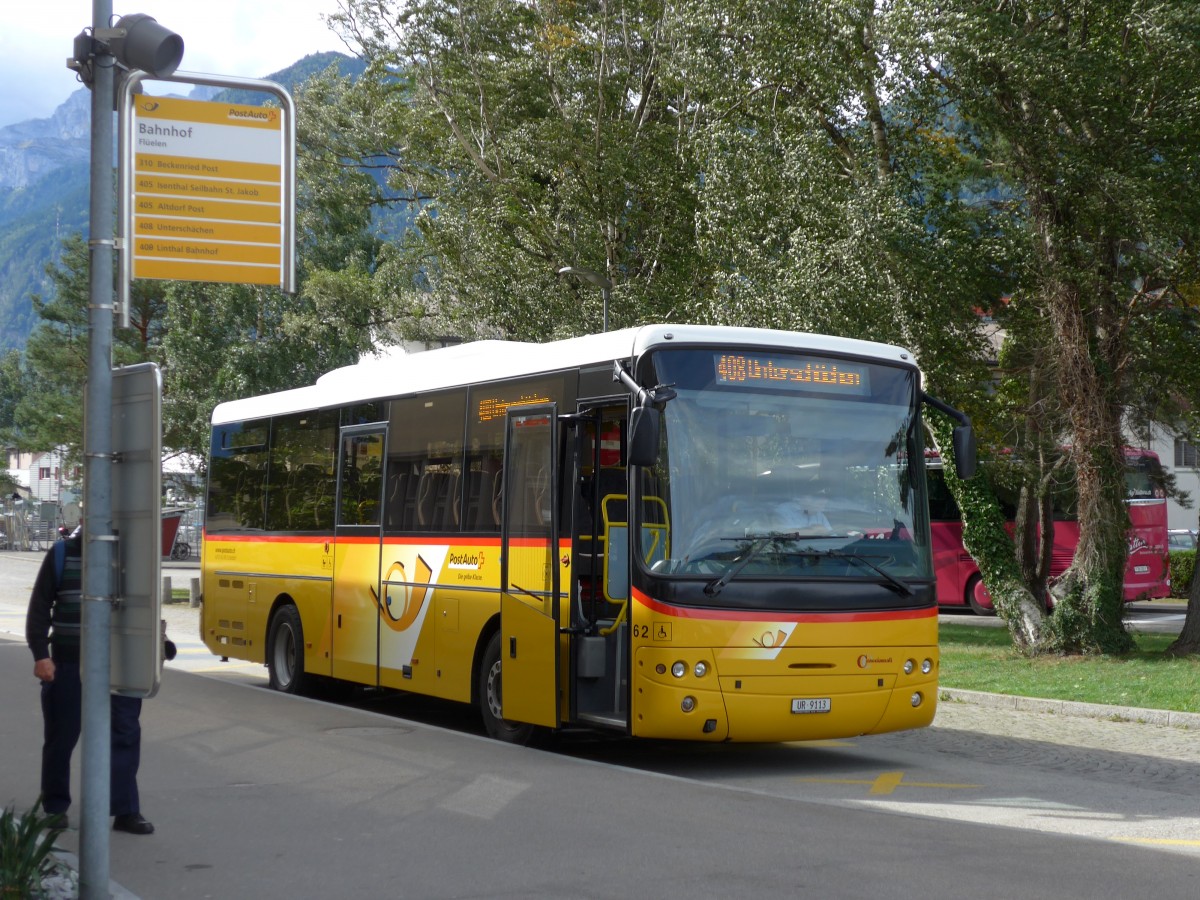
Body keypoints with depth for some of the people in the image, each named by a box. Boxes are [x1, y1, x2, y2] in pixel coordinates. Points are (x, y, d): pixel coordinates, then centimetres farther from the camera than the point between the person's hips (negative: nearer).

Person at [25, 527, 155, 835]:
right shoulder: (61, 555, 0)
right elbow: (39, 608, 0)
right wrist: (41, 654, -8)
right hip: (68, 663, -2)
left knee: (126, 734, -2)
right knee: (61, 738, 8)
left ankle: (126, 810, 4)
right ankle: (55, 807, 23)